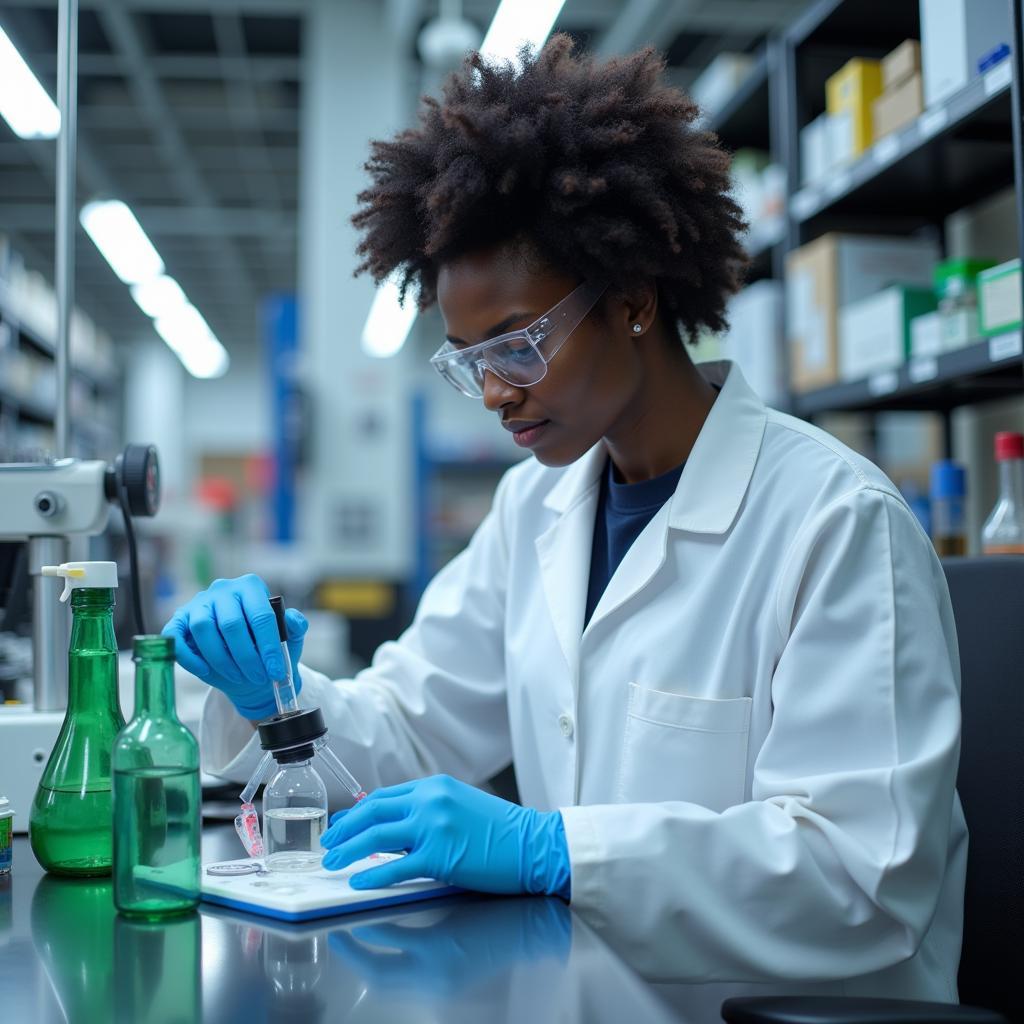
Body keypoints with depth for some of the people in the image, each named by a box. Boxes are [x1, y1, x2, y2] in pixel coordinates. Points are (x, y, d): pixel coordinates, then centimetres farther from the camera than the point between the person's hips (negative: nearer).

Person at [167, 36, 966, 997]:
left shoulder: (839, 523, -14)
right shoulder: (535, 505, 8)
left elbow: (866, 871, -19)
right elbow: (411, 731, 11)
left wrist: (543, 847, -26)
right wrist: (269, 694, -8)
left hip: (795, 1002, -4)